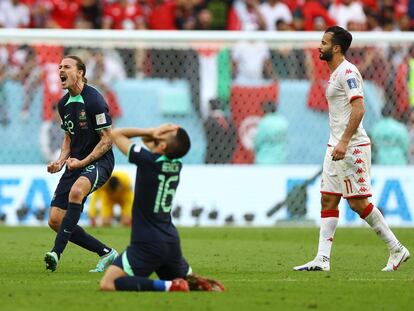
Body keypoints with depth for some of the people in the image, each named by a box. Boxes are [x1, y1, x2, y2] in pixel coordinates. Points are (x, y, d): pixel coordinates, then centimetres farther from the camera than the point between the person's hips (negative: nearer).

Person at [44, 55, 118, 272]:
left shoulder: (93, 100, -13)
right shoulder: (63, 104, 11)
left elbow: (107, 139, -12)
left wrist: (82, 162, -19)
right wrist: (60, 161, 6)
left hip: (98, 161, -8)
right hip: (75, 164, 8)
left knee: (76, 191, -40)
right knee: (55, 220, -2)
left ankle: (57, 252, -42)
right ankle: (106, 254, 11)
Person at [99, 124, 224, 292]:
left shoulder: (148, 160, -18)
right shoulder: (176, 164, 3)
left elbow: (116, 134, -6)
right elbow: (148, 141, 21)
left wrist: (150, 132, -3)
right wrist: (150, 134, -1)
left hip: (147, 245, -8)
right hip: (172, 242, 8)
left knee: (108, 284, -16)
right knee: (187, 280, 31)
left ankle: (167, 286, -23)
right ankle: (202, 284, -2)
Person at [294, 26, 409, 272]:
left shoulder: (347, 72, -13)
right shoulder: (336, 74, 18)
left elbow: (359, 109, -23)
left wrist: (344, 142, -28)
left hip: (352, 147, -10)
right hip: (337, 147, 10)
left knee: (358, 203, -8)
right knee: (328, 200, 4)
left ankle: (397, 249, 1)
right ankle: (323, 259, 2)